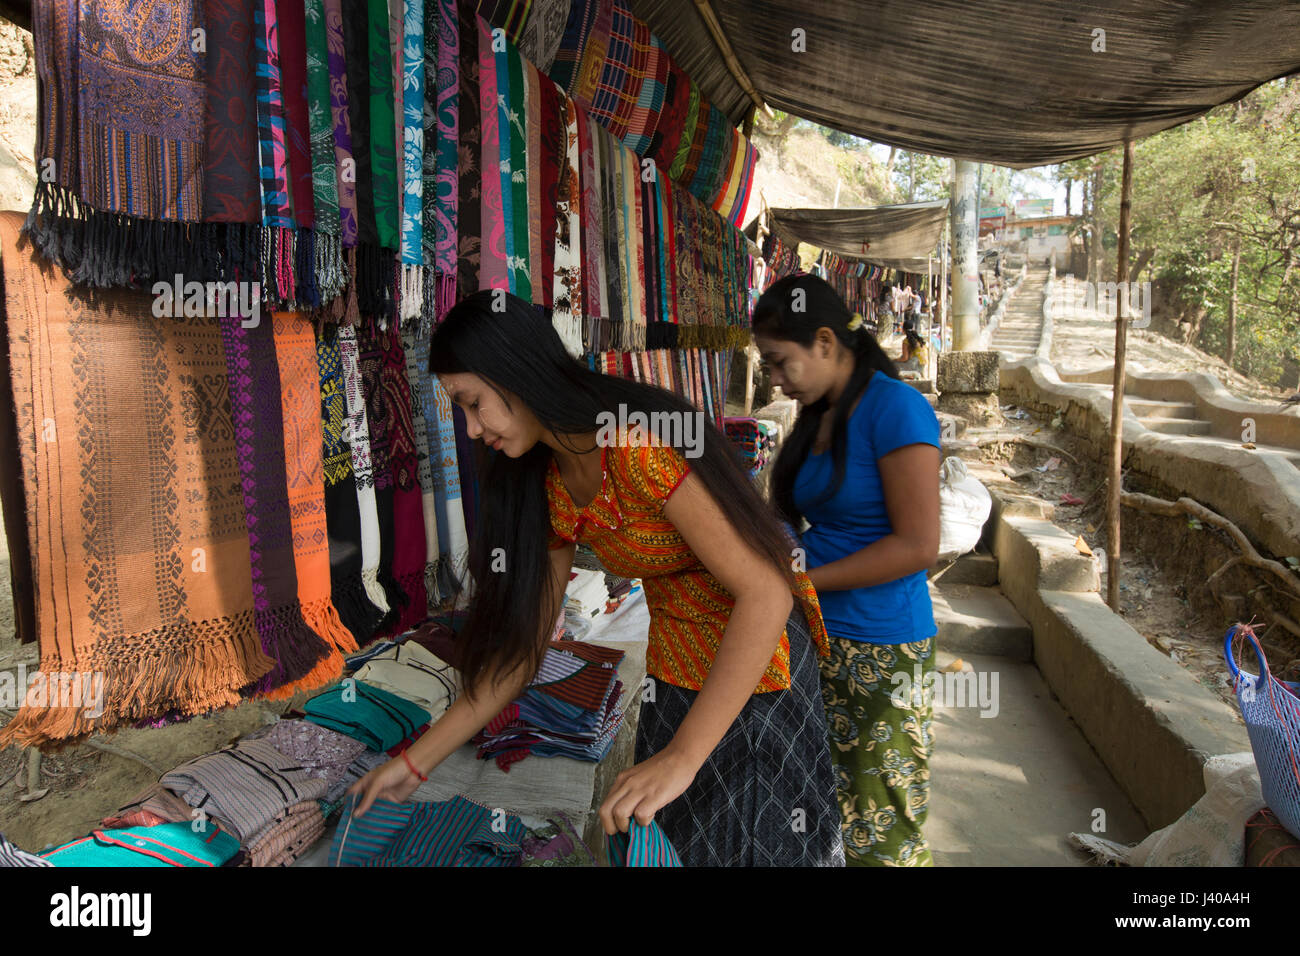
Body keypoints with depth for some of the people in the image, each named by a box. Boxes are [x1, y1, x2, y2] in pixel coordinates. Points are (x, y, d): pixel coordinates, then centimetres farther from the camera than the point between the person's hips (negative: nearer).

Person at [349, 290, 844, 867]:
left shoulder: (641, 444, -27)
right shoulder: (550, 488, -1)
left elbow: (767, 592, -29)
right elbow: (524, 642, 3)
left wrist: (681, 756, -31)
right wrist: (418, 761, 3)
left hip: (755, 673, -7)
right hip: (673, 680, 7)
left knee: (759, 846, 7)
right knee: (675, 843, 17)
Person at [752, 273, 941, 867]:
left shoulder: (895, 408, -14)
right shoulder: (819, 415, 11)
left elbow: (918, 545, -19)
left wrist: (800, 581, -15)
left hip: (881, 654, -7)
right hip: (817, 639, 7)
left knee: (881, 835, 5)